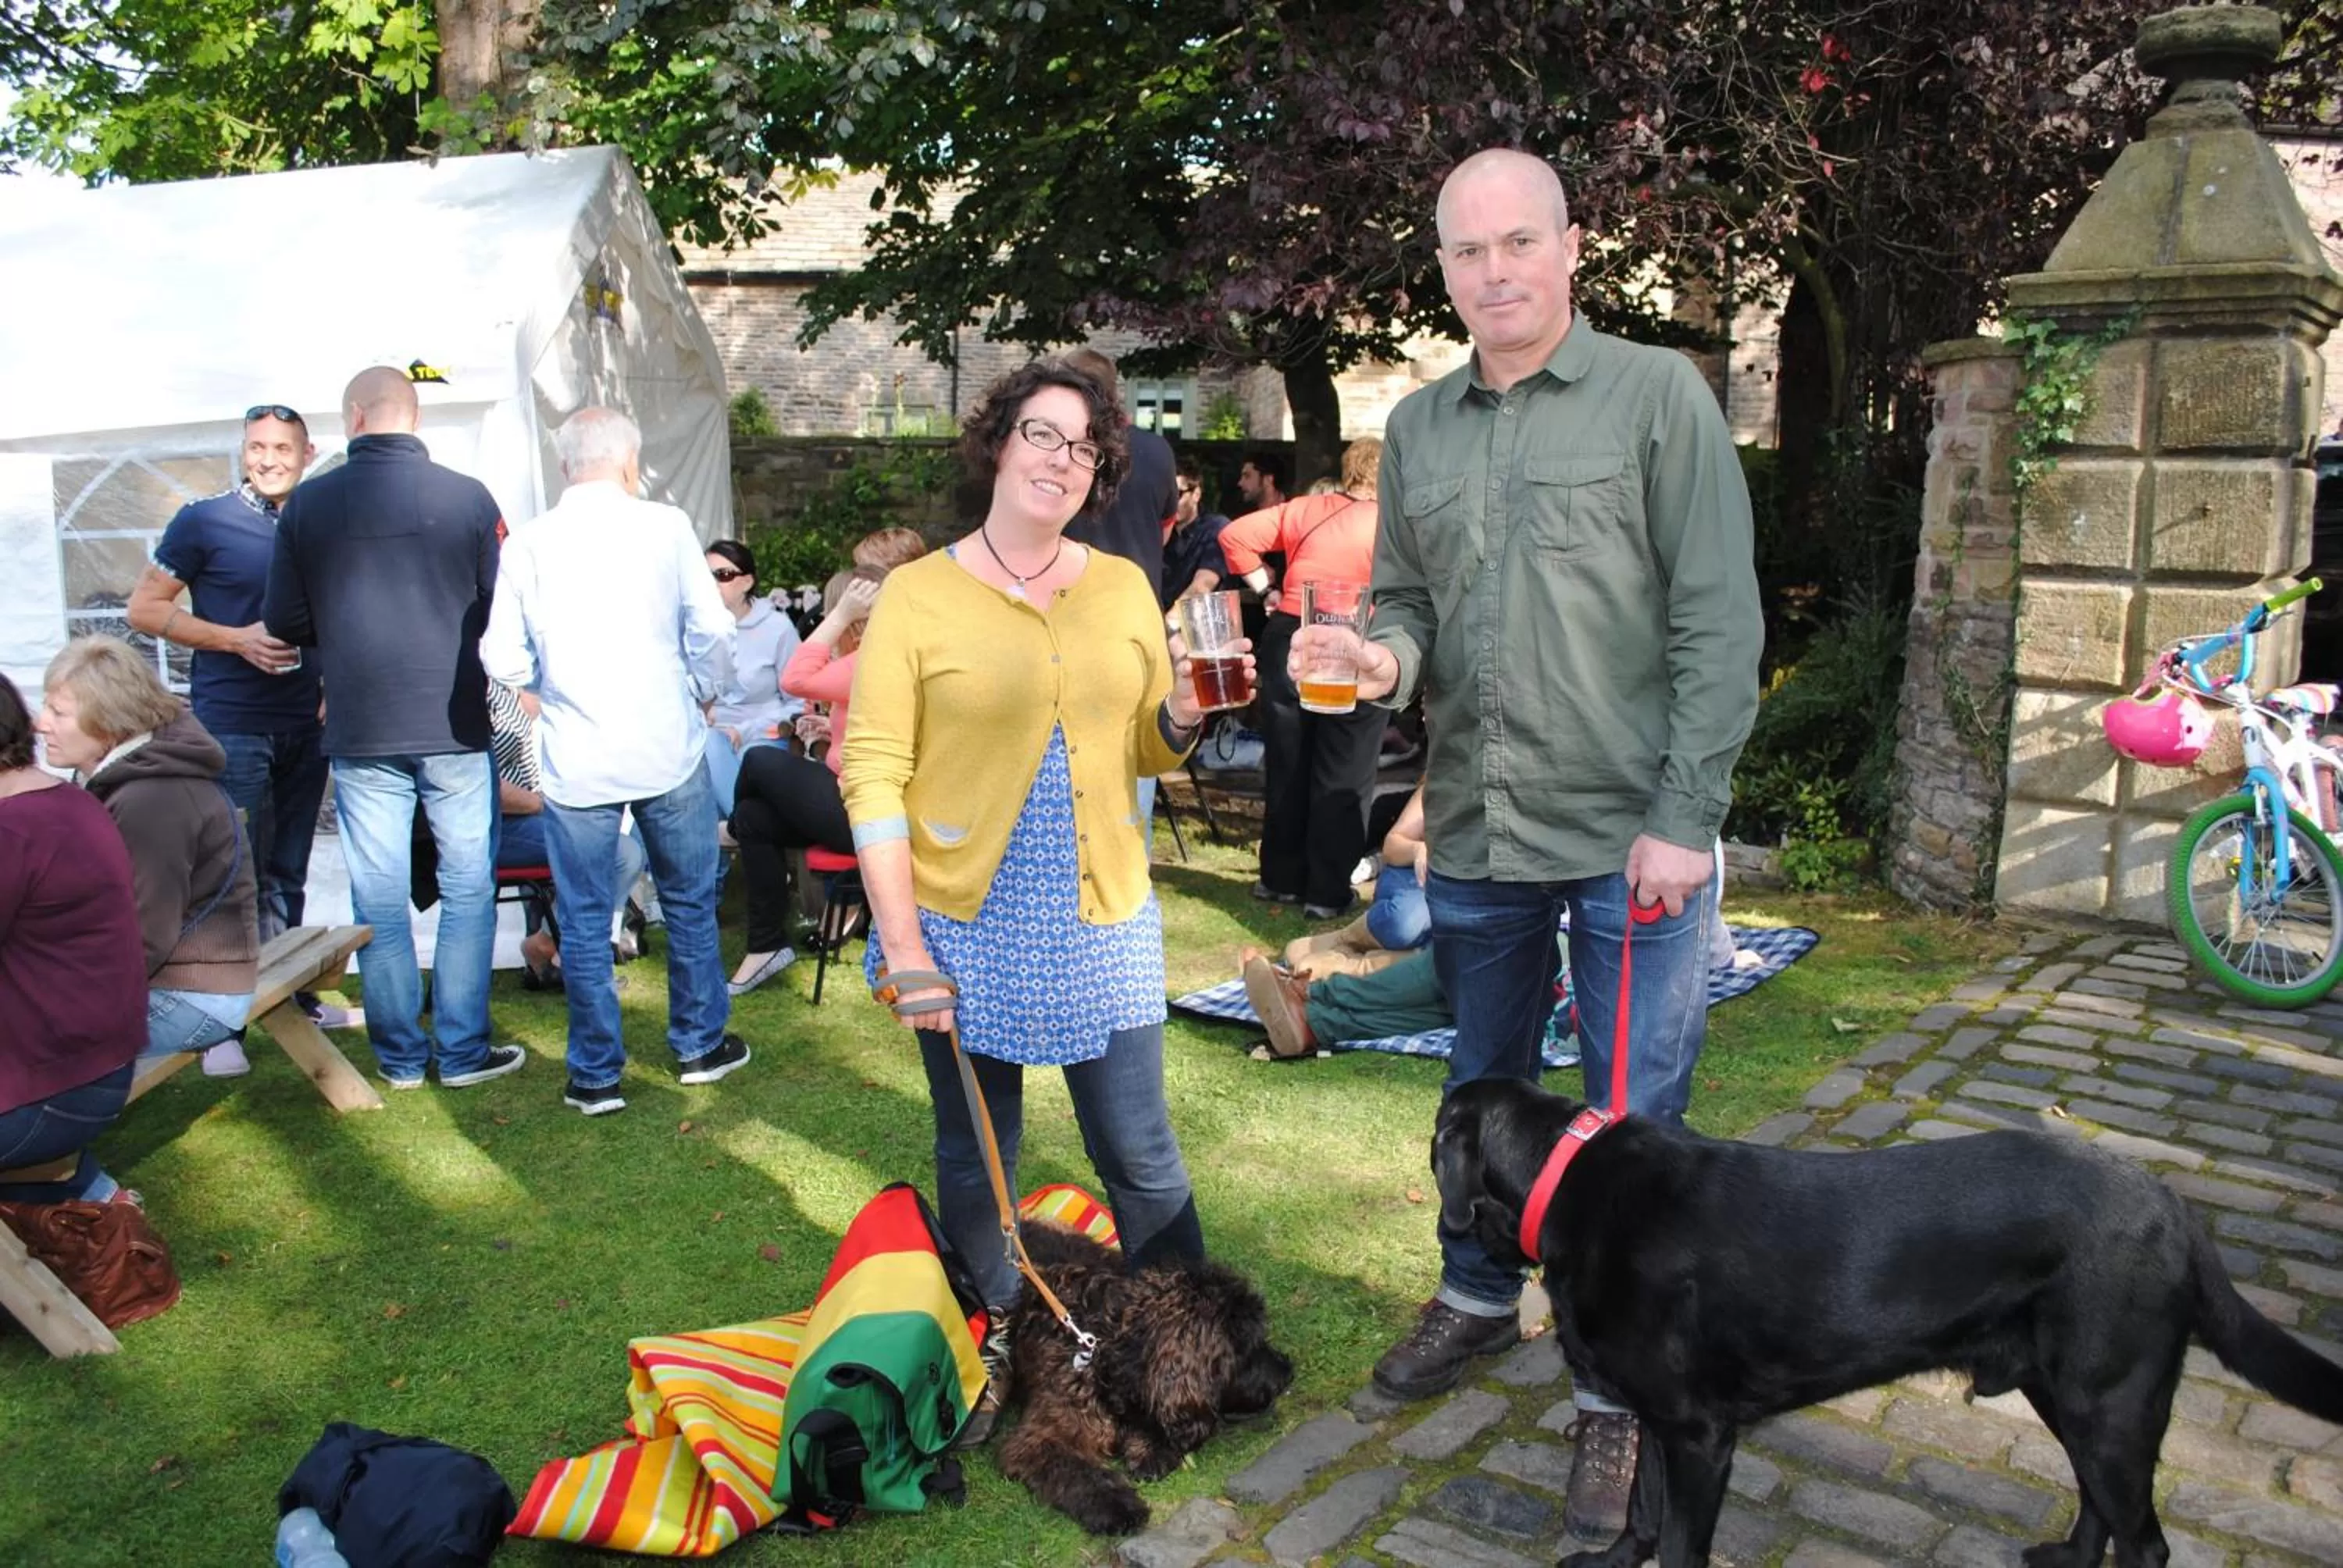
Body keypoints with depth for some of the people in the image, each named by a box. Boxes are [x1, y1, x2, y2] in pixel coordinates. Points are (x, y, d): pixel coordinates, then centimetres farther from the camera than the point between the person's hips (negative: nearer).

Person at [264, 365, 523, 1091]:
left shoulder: (307, 504, -3)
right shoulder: (468, 496, -8)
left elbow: (284, 620, 1)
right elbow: (503, 609, -2)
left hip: (360, 731, 1)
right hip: (456, 726, -1)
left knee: (378, 897, 10)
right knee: (467, 887, 9)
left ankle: (400, 1055, 17)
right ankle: (462, 1050, 13)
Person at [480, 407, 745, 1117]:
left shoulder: (528, 544, -1)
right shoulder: (664, 526, -4)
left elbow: (503, 659, -3)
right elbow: (711, 627, -6)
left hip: (575, 760, 1)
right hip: (667, 746, 0)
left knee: (584, 919, 10)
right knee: (689, 899, 16)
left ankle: (596, 1076, 17)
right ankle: (700, 1045, 27)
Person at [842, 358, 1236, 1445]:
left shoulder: (1124, 588, 7)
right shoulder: (919, 595, -5)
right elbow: (873, 775, -8)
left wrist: (1183, 714, -9)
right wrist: (901, 943, -14)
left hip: (1102, 919, 2)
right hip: (966, 926, -2)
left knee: (1142, 1157, 7)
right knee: (976, 1168, 11)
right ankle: (984, 1367, 30)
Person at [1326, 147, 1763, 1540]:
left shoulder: (1658, 393, -5)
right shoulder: (1417, 428, 9)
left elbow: (1720, 624, -9)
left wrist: (1685, 820, -15)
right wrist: (1389, 656, -10)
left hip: (1631, 835, -4)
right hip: (1476, 832, 5)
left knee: (1633, 1118, 4)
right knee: (1485, 1086, 20)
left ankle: (1620, 1390, 22)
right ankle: (1479, 1297, 42)